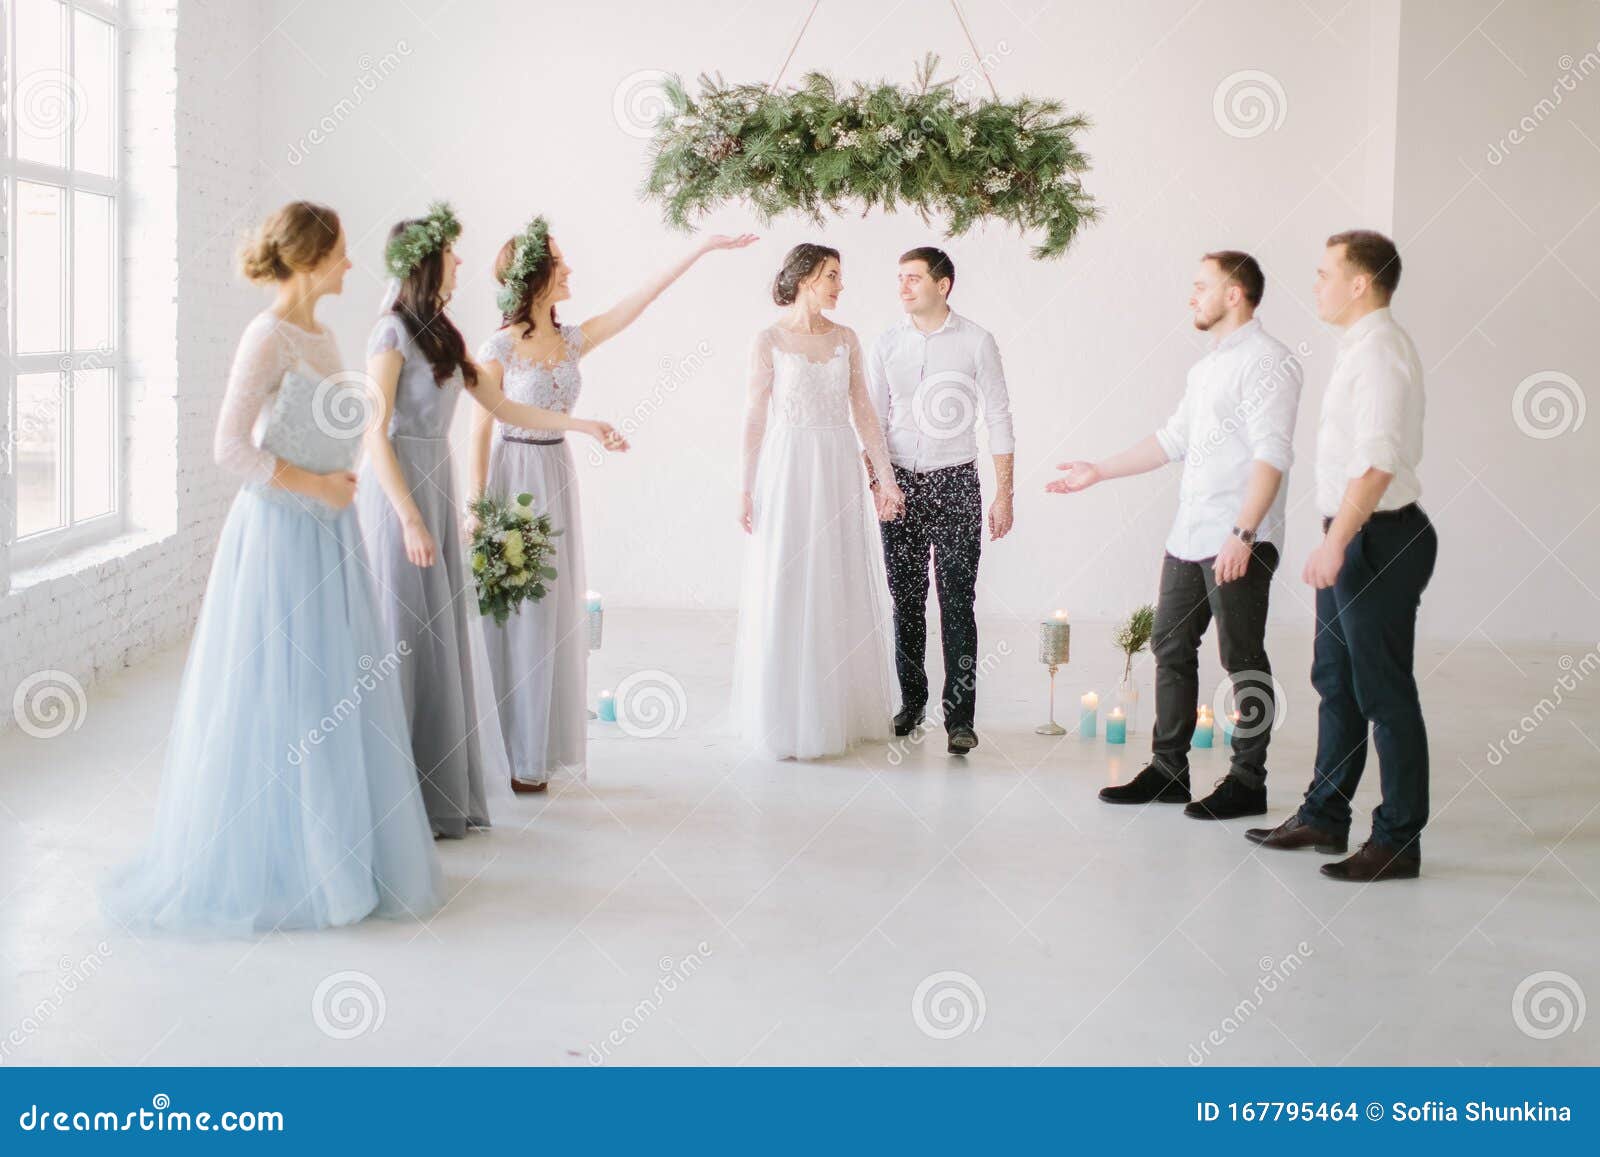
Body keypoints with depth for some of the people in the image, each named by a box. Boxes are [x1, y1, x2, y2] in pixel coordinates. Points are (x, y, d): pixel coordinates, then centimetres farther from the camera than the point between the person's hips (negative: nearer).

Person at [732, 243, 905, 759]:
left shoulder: (846, 339, 8)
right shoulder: (769, 340, -2)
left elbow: (863, 411, 7)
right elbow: (755, 416, -2)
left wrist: (886, 476, 0)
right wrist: (746, 488, -5)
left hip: (840, 470, 4)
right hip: (788, 469, -4)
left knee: (842, 591, 7)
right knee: (786, 592, 1)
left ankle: (838, 711, 18)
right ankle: (789, 718, 10)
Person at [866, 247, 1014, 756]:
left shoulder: (976, 342, -2)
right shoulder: (886, 343, 6)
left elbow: (998, 419, -1)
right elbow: (874, 418, 10)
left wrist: (1004, 495, -5)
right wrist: (872, 481, 0)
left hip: (955, 483, -3)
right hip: (899, 484, 3)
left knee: (957, 602, -5)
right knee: (906, 599, 7)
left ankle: (960, 717, -2)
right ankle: (912, 702, 19)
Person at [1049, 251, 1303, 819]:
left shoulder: (1268, 361, -11)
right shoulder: (1207, 365, 18)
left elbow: (1272, 454, -19)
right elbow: (1173, 438, 25)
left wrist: (1243, 533, -25)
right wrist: (1098, 472, 24)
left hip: (1238, 542, -9)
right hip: (1189, 537, 9)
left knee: (1243, 660, -2)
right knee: (1171, 648, 11)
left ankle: (1248, 781, 7)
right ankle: (1167, 770, 19)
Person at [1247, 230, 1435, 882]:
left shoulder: (1379, 351, -16)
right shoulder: (1363, 348, 15)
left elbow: (1376, 461, -24)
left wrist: (1336, 542, -25)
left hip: (1377, 537, -10)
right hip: (1356, 540, 10)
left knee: (1384, 692, -3)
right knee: (1336, 680, 16)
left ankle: (1398, 842, 5)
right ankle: (1325, 818, 26)